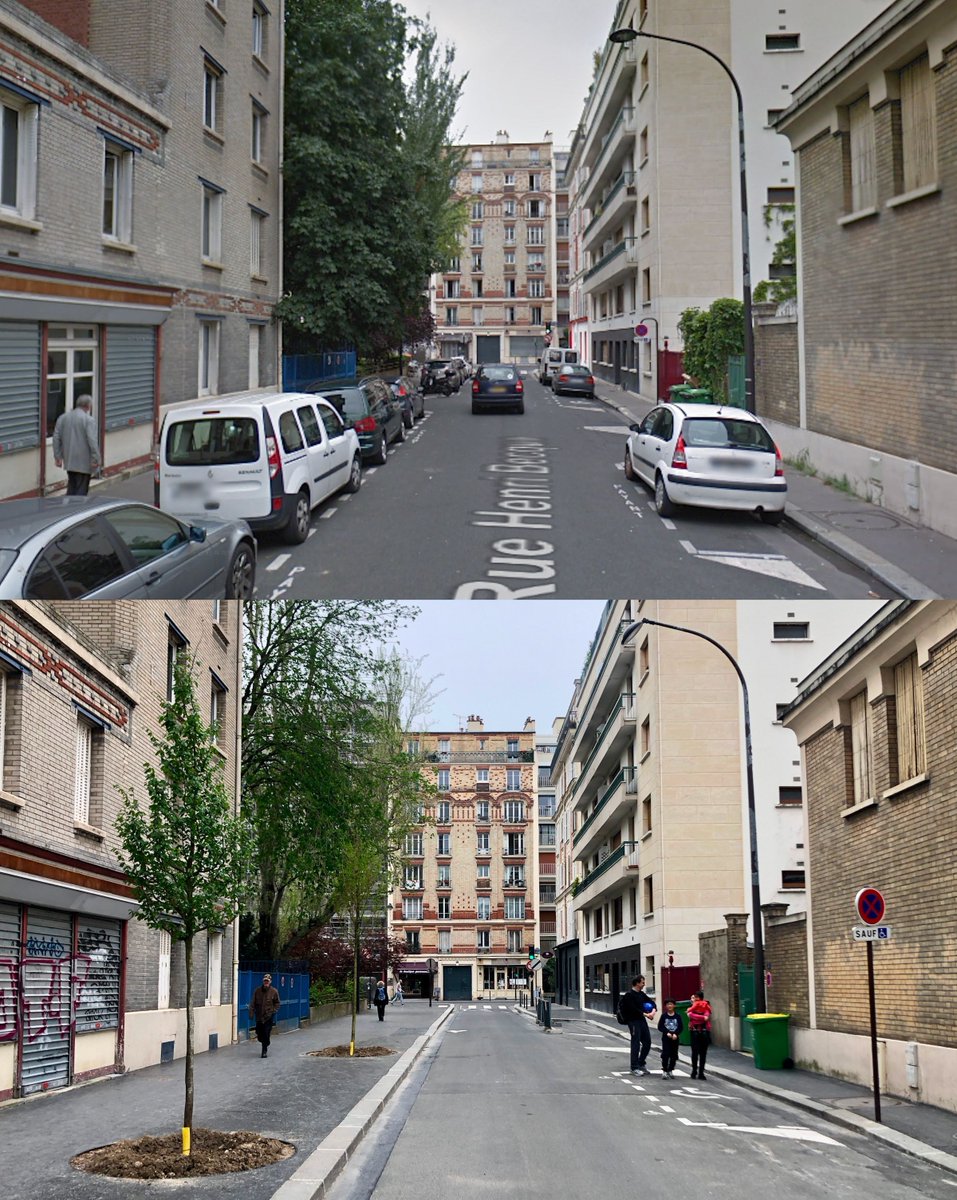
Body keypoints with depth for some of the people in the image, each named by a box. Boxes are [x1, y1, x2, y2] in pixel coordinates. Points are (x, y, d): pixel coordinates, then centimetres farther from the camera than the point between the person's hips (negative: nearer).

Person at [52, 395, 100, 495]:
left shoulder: (62, 418, 8)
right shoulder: (88, 420, -12)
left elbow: (56, 438, 8)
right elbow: (92, 441, -17)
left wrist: (58, 456, 12)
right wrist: (96, 459, -14)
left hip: (69, 460, 6)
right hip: (83, 462, -6)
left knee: (72, 487, 17)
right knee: (81, 490, -2)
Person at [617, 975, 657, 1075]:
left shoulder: (641, 994, 13)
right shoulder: (629, 995, -12)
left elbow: (651, 1002, 14)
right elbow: (633, 1009, -19)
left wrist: (653, 1011, -7)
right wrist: (645, 1014, -19)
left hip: (642, 1020, 8)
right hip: (633, 1021, -8)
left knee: (647, 1042, 10)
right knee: (636, 1044, -7)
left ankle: (641, 1064, 23)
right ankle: (634, 1068, -2)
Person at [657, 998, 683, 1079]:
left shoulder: (677, 1016, 2)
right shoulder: (664, 1016, -1)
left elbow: (681, 1027, 0)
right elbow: (660, 1027, -2)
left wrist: (676, 1034, -14)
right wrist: (667, 1033, -15)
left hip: (675, 1038, 1)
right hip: (666, 1038, -1)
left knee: (674, 1055, 4)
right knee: (665, 1054, -8)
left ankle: (670, 1070, 18)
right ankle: (664, 1070, 1)